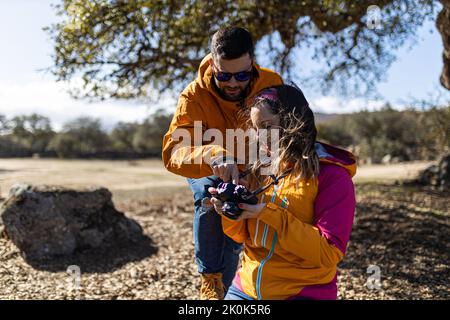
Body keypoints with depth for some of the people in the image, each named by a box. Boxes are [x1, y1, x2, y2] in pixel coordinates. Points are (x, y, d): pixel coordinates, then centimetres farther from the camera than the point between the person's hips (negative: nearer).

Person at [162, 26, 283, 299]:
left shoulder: (272, 84, -24)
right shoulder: (195, 95, -31)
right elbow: (172, 151, -43)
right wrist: (211, 155, -64)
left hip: (249, 174, 2)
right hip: (206, 172, -2)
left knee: (235, 239, -3)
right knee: (209, 196, -33)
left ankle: (223, 288, 26)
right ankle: (210, 280, -18)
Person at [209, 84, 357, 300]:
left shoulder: (332, 175, -12)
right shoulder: (259, 169, 3)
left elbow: (329, 253, -17)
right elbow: (244, 236, 10)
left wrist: (269, 214, -23)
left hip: (303, 291, -5)